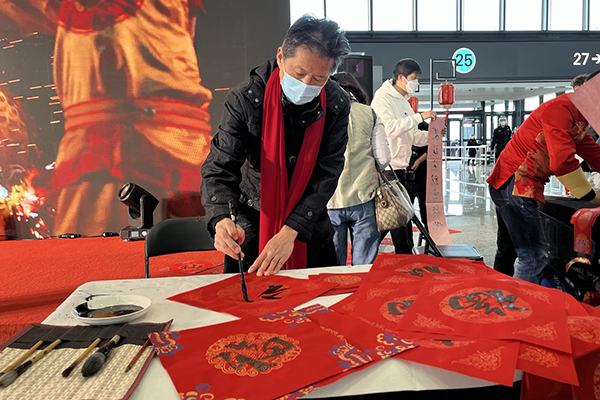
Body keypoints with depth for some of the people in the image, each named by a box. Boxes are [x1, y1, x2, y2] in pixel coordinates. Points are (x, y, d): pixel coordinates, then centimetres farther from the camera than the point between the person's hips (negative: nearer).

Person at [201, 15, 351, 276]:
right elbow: (218, 169, -22)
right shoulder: (245, 100, -20)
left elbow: (326, 174, -17)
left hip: (309, 221, 2)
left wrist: (290, 231, -27)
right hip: (252, 221, -2)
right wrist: (222, 221, -42)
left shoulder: (336, 105, -14)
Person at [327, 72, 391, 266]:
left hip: (329, 199, 0)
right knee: (365, 266, 9)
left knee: (333, 266, 9)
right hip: (364, 198, 1)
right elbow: (383, 159, 1)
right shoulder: (369, 113, 7)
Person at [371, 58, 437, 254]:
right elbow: (390, 128, -24)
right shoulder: (382, 98, -9)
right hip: (386, 168, -10)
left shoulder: (403, 102, 20)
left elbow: (413, 135, 21)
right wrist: (419, 116, -21)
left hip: (400, 167, 10)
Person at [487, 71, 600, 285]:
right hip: (514, 185, -11)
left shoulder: (580, 118, 19)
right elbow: (562, 161, -23)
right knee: (535, 257, -11)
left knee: (508, 249, 20)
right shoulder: (561, 108, -15)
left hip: (510, 185, 11)